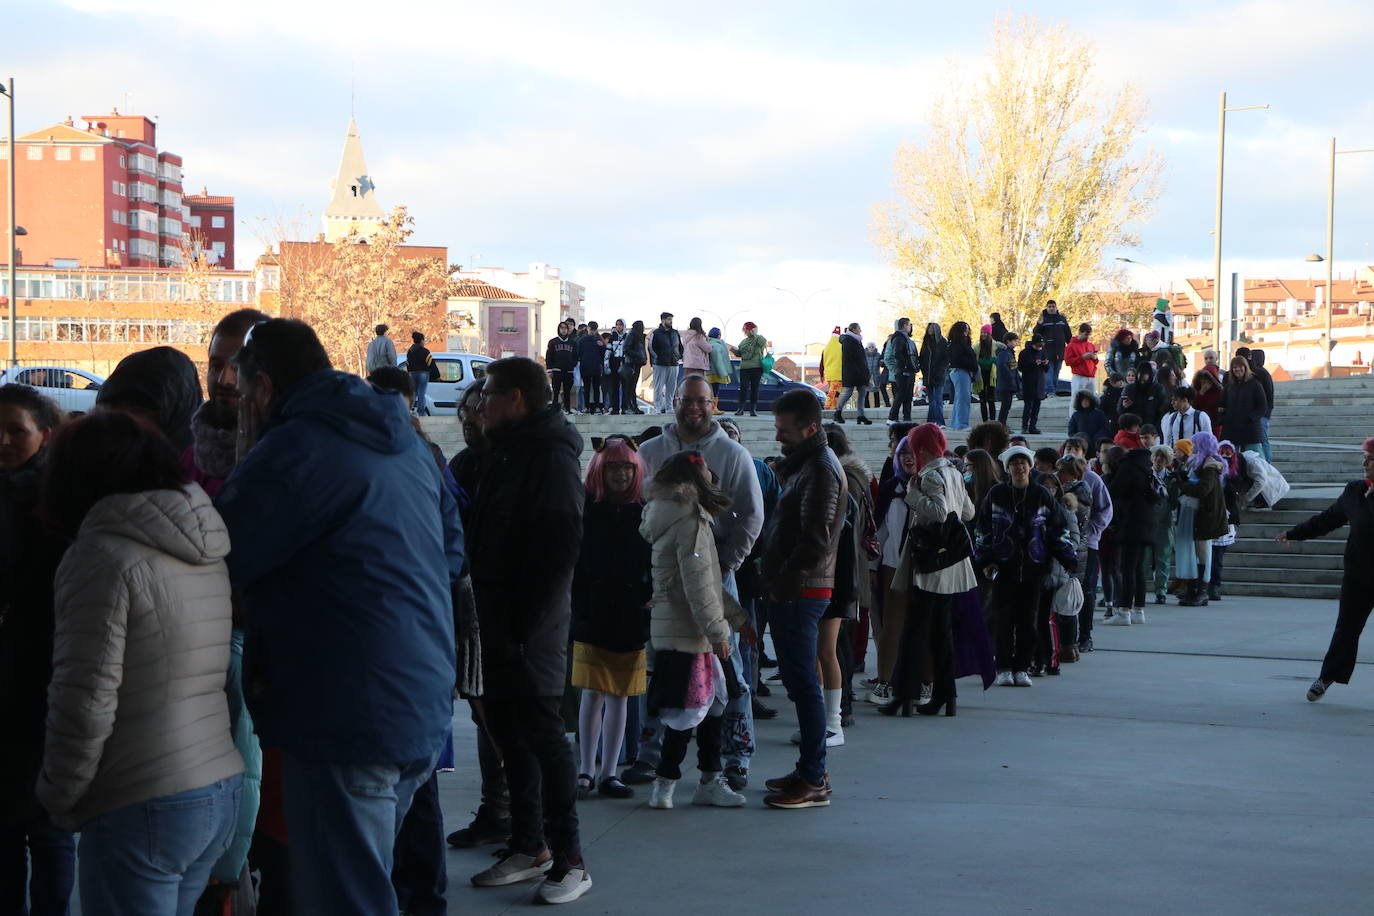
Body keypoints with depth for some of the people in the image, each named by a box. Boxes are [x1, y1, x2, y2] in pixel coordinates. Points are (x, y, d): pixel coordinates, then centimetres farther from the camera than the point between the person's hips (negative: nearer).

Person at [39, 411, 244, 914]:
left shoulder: (105, 555, -13)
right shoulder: (204, 552, 10)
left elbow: (86, 701, -16)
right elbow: (211, 675, 9)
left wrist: (59, 799, -3)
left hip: (140, 813, -7)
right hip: (222, 795, 7)